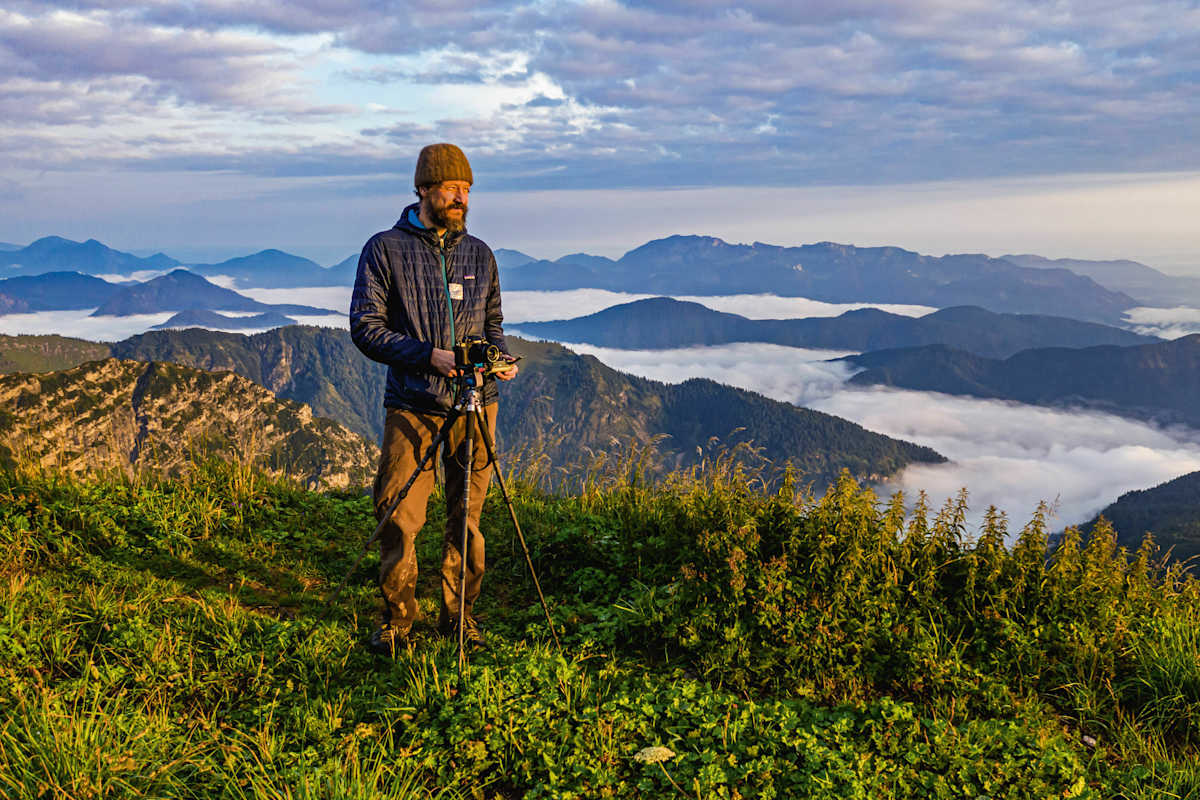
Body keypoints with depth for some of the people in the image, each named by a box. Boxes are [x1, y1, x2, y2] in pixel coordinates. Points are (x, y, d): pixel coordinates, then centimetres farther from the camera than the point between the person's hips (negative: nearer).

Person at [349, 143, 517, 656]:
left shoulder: (478, 254, 12)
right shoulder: (385, 249, 0)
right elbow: (365, 327, -4)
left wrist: (501, 357, -2)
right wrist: (430, 355, -15)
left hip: (475, 402, 3)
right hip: (413, 406, -3)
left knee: (467, 516, 6)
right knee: (398, 516, -3)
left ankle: (459, 615, 20)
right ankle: (397, 619, 14)